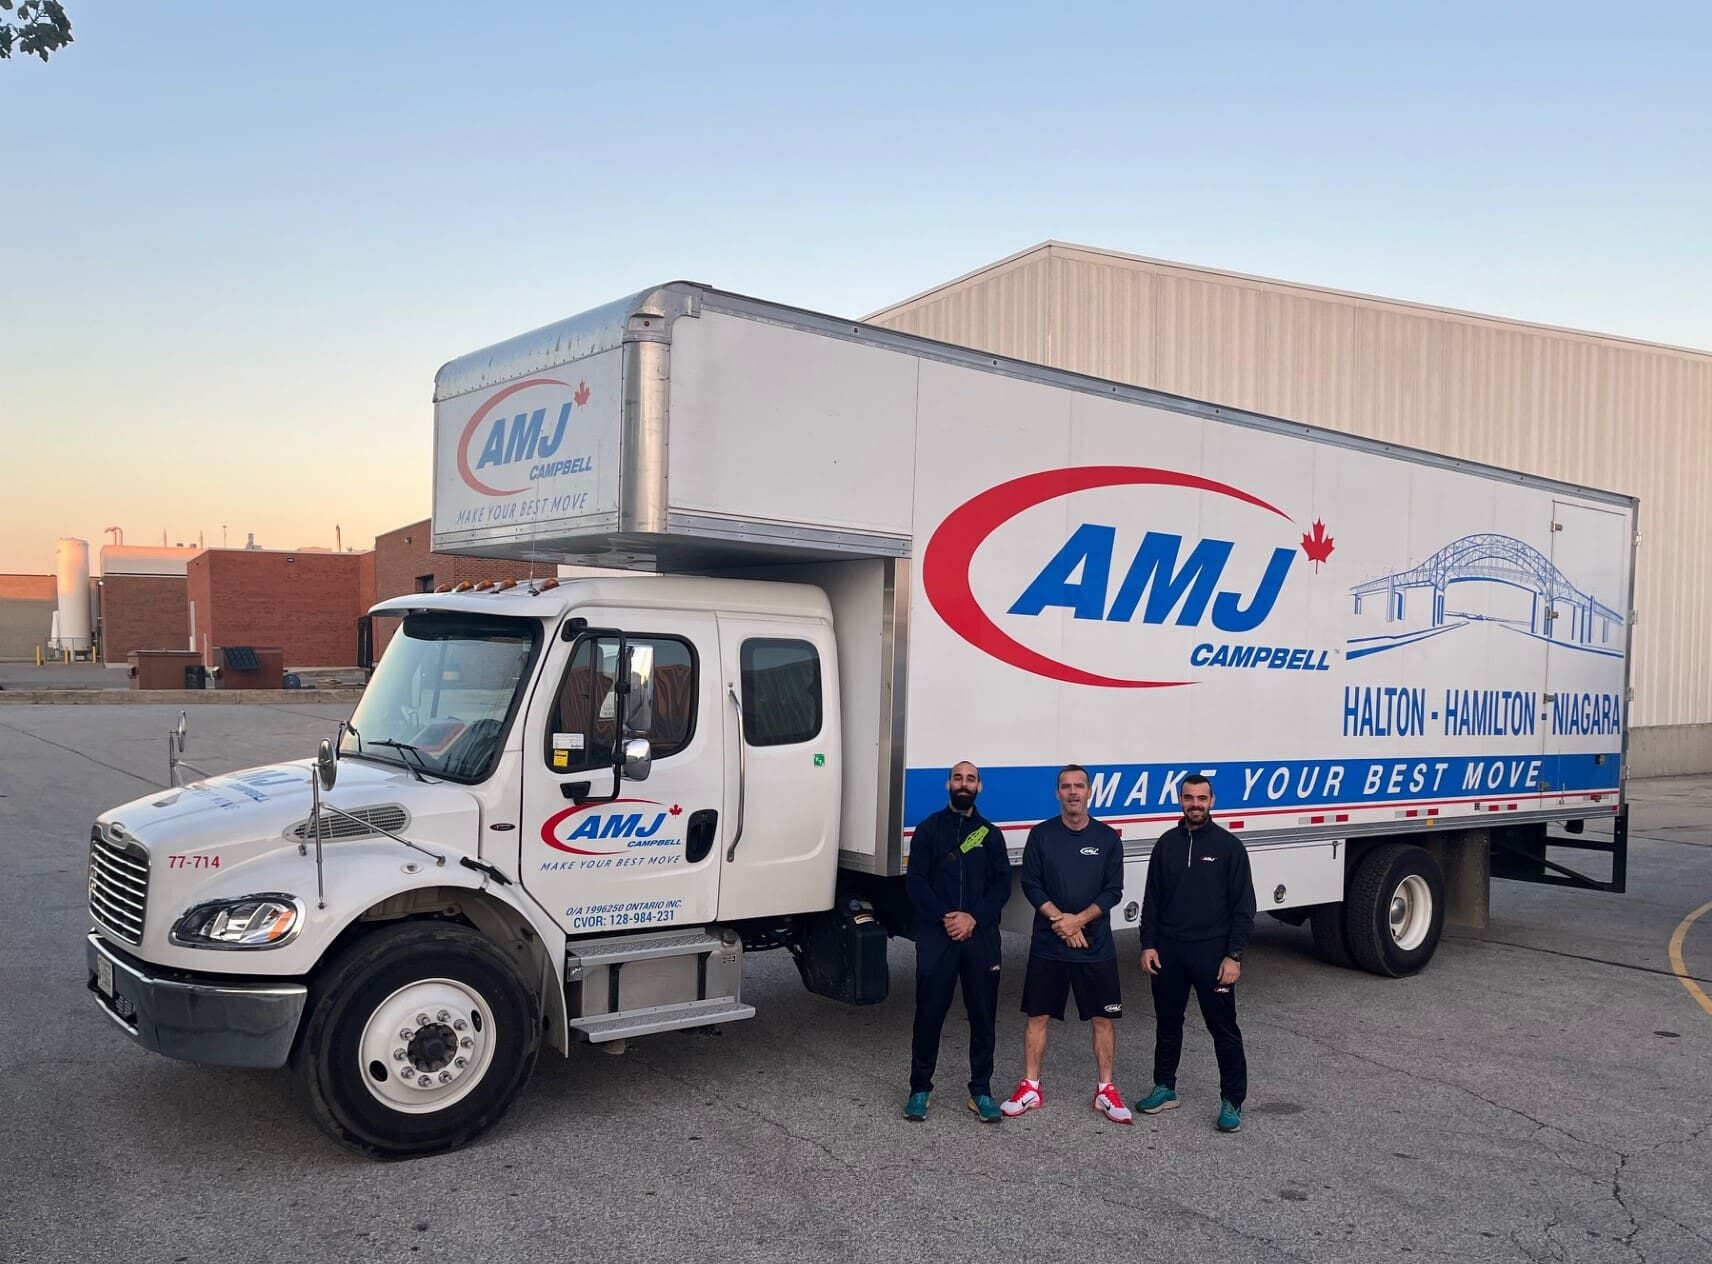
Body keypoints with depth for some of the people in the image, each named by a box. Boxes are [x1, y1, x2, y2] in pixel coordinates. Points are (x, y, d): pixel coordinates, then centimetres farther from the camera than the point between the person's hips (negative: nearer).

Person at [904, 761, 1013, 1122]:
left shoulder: (991, 833, 12)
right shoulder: (929, 829, 6)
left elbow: (1002, 885, 4)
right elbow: (915, 881, -1)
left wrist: (973, 917, -10)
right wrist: (945, 917, -13)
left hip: (981, 936, 2)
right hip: (936, 936, -2)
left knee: (983, 1016, 5)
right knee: (929, 1014, 0)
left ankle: (981, 1091, 15)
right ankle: (920, 1088, 13)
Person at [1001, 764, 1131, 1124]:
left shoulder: (1107, 838, 1)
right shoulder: (1041, 835, 0)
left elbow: (1113, 891, -3)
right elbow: (1031, 885, -3)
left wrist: (1079, 919, -15)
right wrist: (1060, 920, -15)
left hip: (1095, 946, 0)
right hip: (1047, 945, 0)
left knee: (1103, 1017, 4)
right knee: (1038, 1015, 5)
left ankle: (1105, 1090, 18)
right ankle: (1031, 1088, 16)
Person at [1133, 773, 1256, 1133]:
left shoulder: (1229, 846, -4)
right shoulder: (1167, 844, 6)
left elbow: (1243, 907, -4)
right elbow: (1152, 900, 10)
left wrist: (1234, 955, -11)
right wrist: (1148, 944, 2)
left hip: (1212, 952, -4)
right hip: (1168, 951, 4)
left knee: (1224, 1028, 2)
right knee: (1167, 1023, 15)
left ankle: (1232, 1102, 12)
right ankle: (1165, 1088, 29)